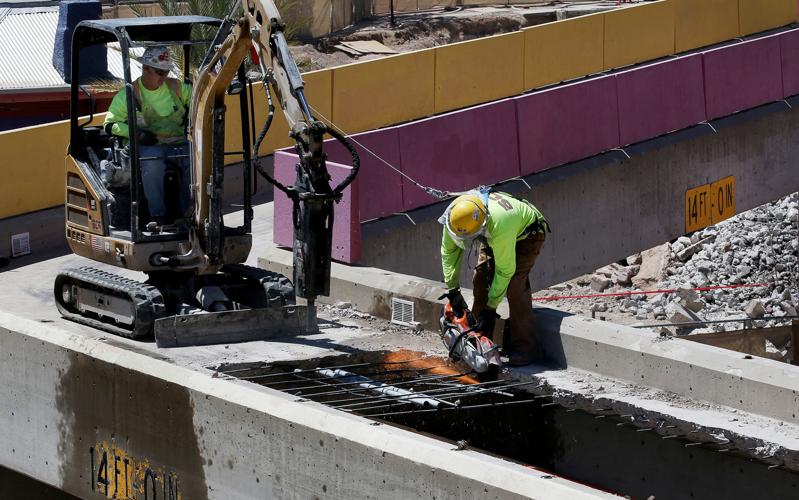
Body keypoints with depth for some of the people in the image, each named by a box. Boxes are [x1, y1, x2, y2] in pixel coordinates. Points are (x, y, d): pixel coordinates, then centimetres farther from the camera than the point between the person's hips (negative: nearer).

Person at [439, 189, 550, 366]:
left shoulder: (500, 227, -46)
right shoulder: (454, 216, -28)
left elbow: (504, 271, -34)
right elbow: (448, 252, -9)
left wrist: (491, 307, -27)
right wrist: (452, 290, -11)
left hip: (526, 233, -7)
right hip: (492, 236, 7)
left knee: (515, 284, -21)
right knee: (481, 278, -5)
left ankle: (524, 347, -17)